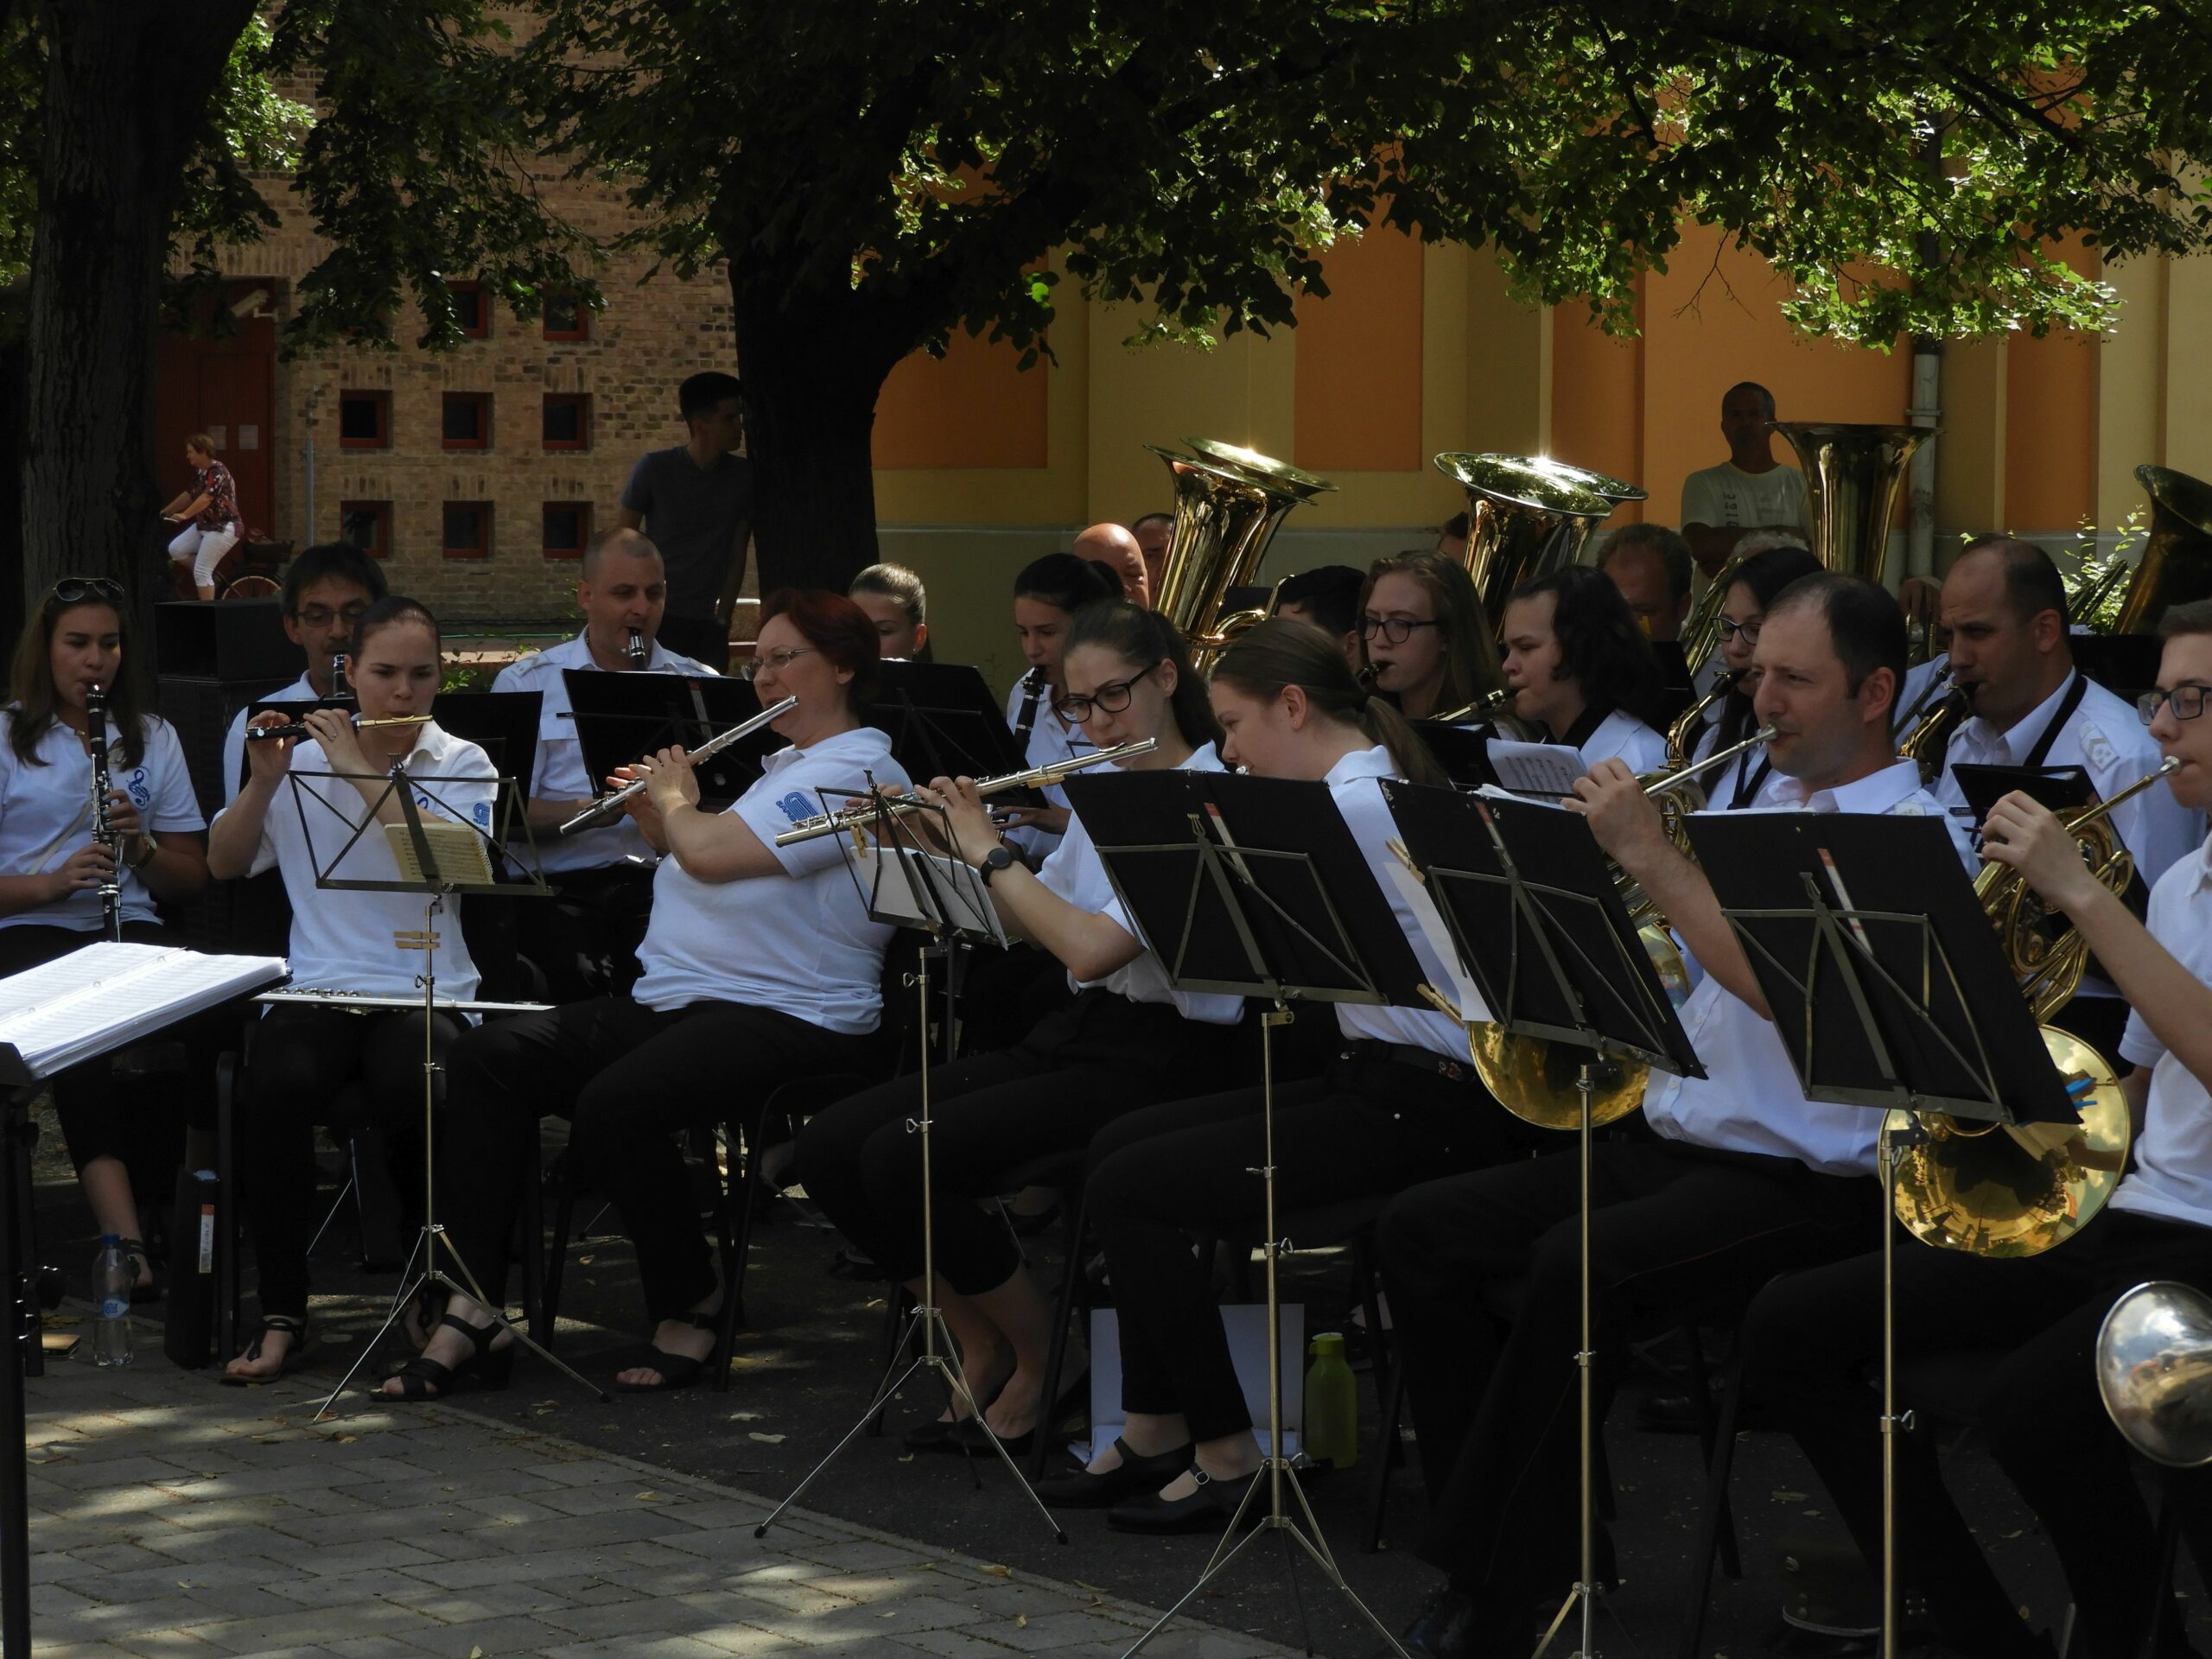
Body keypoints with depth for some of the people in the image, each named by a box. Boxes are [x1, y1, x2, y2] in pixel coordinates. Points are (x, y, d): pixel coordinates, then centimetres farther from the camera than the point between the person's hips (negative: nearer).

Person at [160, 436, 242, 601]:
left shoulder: (217, 472, -19)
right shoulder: (199, 473, 10)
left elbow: (206, 498, -31)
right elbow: (188, 495, 18)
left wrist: (184, 515, -40)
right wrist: (164, 512, 19)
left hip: (223, 527, -9)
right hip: (204, 524, 9)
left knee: (202, 572, -12)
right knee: (176, 550, 0)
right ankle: (210, 579, 12)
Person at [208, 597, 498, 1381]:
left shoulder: (462, 765, 8)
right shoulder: (305, 760, 14)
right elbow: (223, 865, 11)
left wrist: (360, 769, -14)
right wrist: (263, 781, -5)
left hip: (426, 991, -2)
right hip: (319, 986, 2)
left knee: (409, 1091, -35)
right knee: (275, 1087, -31)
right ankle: (282, 1314, -21)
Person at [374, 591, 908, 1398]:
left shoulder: (855, 772, -11)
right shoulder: (785, 767, 24)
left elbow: (711, 853, -22)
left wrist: (676, 802, -1)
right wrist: (656, 812, 13)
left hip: (782, 1020, -10)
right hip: (672, 999, 10)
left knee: (612, 1106, -34)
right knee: (488, 1056, -9)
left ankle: (690, 1306, -11)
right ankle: (473, 1313, -15)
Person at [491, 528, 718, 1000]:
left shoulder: (699, 684, 17)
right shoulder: (526, 683, 11)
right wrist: (585, 810, -17)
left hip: (665, 878, 1)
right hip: (565, 885, -1)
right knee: (580, 973, -34)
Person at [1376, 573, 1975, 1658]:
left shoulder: (1913, 833, -9)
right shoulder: (1762, 811, 18)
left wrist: (1649, 852, -21)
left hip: (1805, 1182, -9)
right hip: (1673, 1143, 9)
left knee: (1578, 1266, -32)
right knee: (1418, 1231, -2)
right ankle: (1536, 1537, 0)